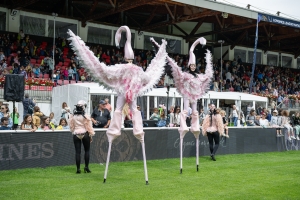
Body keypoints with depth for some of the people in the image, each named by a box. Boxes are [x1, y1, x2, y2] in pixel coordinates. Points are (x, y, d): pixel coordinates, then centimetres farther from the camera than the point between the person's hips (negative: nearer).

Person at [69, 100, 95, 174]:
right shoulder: (86, 116, -9)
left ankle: (78, 169, 3)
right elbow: (89, 127, -5)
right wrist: (91, 135, 3)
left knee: (77, 152, 3)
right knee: (87, 150, 10)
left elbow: (71, 126, 8)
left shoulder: (72, 116, 1)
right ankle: (86, 167, 7)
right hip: (85, 134, -2)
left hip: (76, 134, 3)